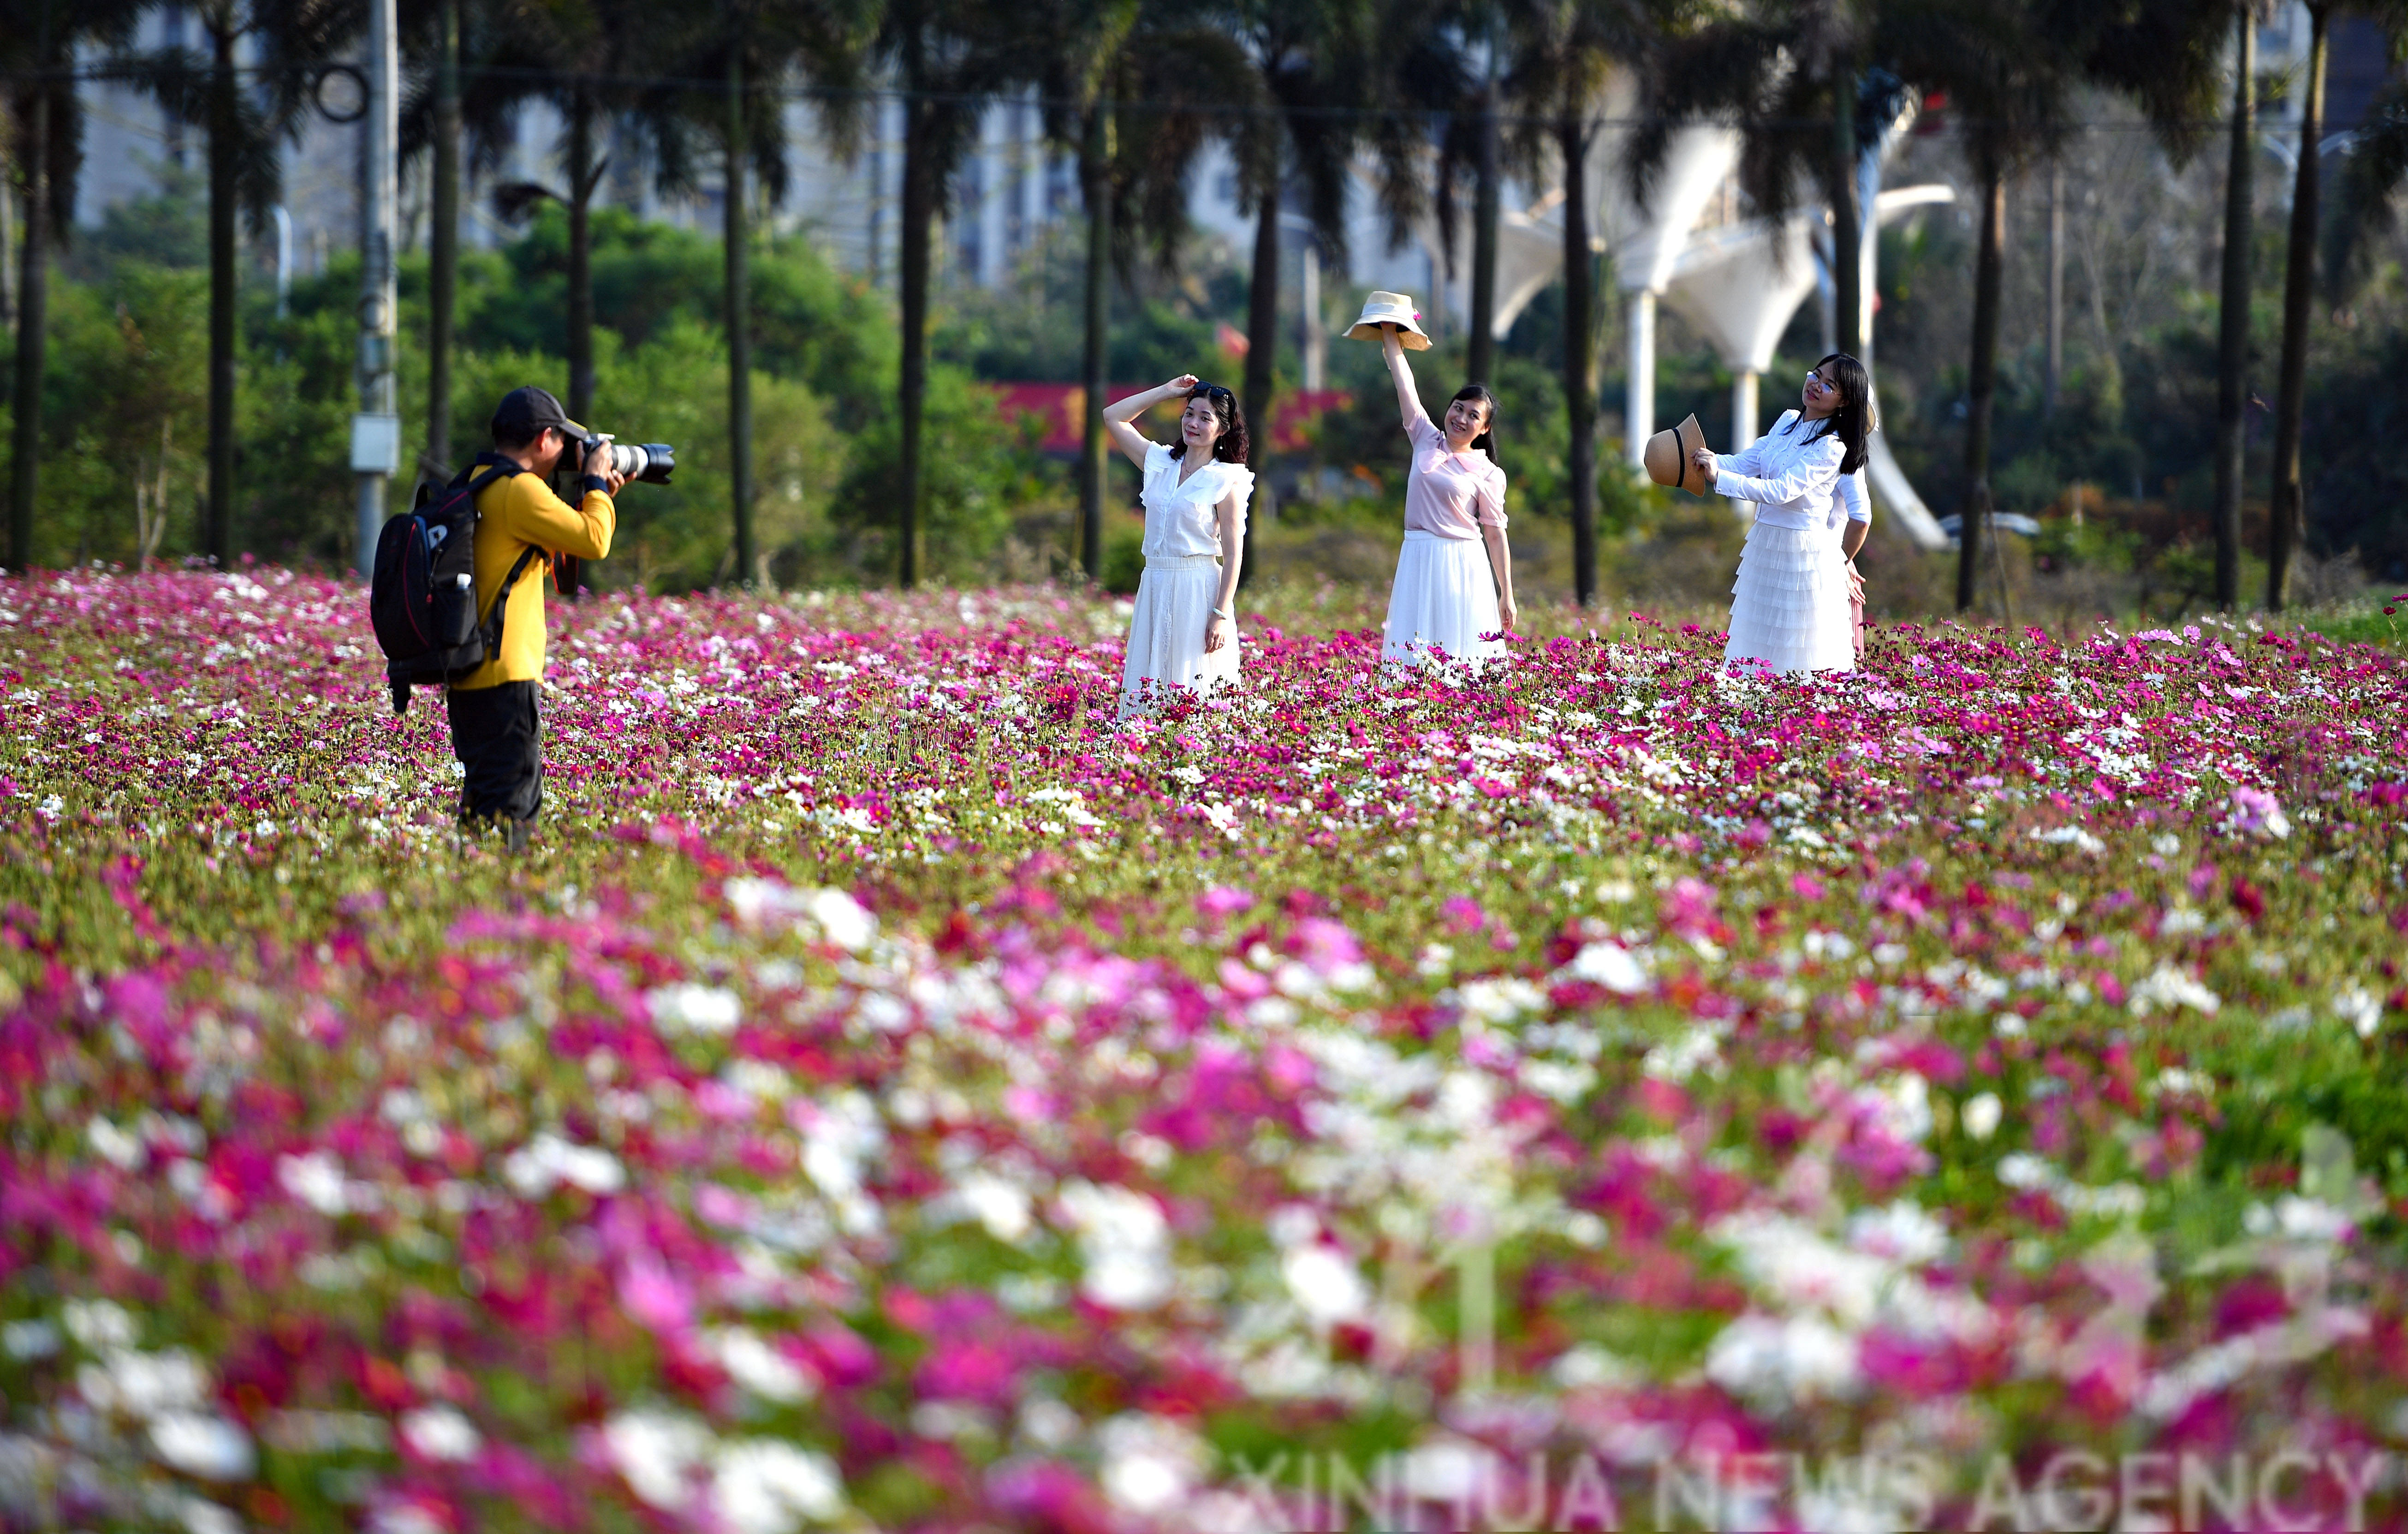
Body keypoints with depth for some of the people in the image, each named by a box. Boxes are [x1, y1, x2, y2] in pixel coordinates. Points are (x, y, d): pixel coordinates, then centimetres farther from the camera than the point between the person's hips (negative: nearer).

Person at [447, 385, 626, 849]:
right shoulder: (520, 489, -14)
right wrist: (597, 486, 4)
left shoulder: (475, 486, 17)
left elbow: (559, 536, 27)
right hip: (506, 673, -10)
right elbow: (593, 541, -12)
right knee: (507, 810, -10)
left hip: (465, 672, 10)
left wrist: (597, 497, 24)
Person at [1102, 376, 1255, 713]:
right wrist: (1167, 392, 11)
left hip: (1199, 593, -6)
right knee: (1147, 692, 5)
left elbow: (1233, 554, -9)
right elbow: (1112, 417, 16)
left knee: (1196, 692, -5)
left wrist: (1221, 616, -17)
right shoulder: (1161, 464, 10)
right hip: (1155, 589, 6)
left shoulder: (1226, 481, -6)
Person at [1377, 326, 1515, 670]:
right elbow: (1405, 384, 11)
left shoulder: (1488, 474, 0)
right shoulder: (1426, 441, 8)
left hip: (1463, 567, -3)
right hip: (1418, 563, 3)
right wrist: (1390, 336, 14)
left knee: (1462, 651, -6)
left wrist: (1507, 597, -2)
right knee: (1415, 658, -1)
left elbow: (1496, 535, 0)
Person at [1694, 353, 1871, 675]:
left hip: (1804, 550, -8)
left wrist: (1719, 478, -31)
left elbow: (1782, 491, -26)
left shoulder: (1832, 448, -17)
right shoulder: (1789, 422, 8)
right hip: (1765, 541, 8)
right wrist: (1707, 462, -14)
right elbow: (1746, 462, 5)